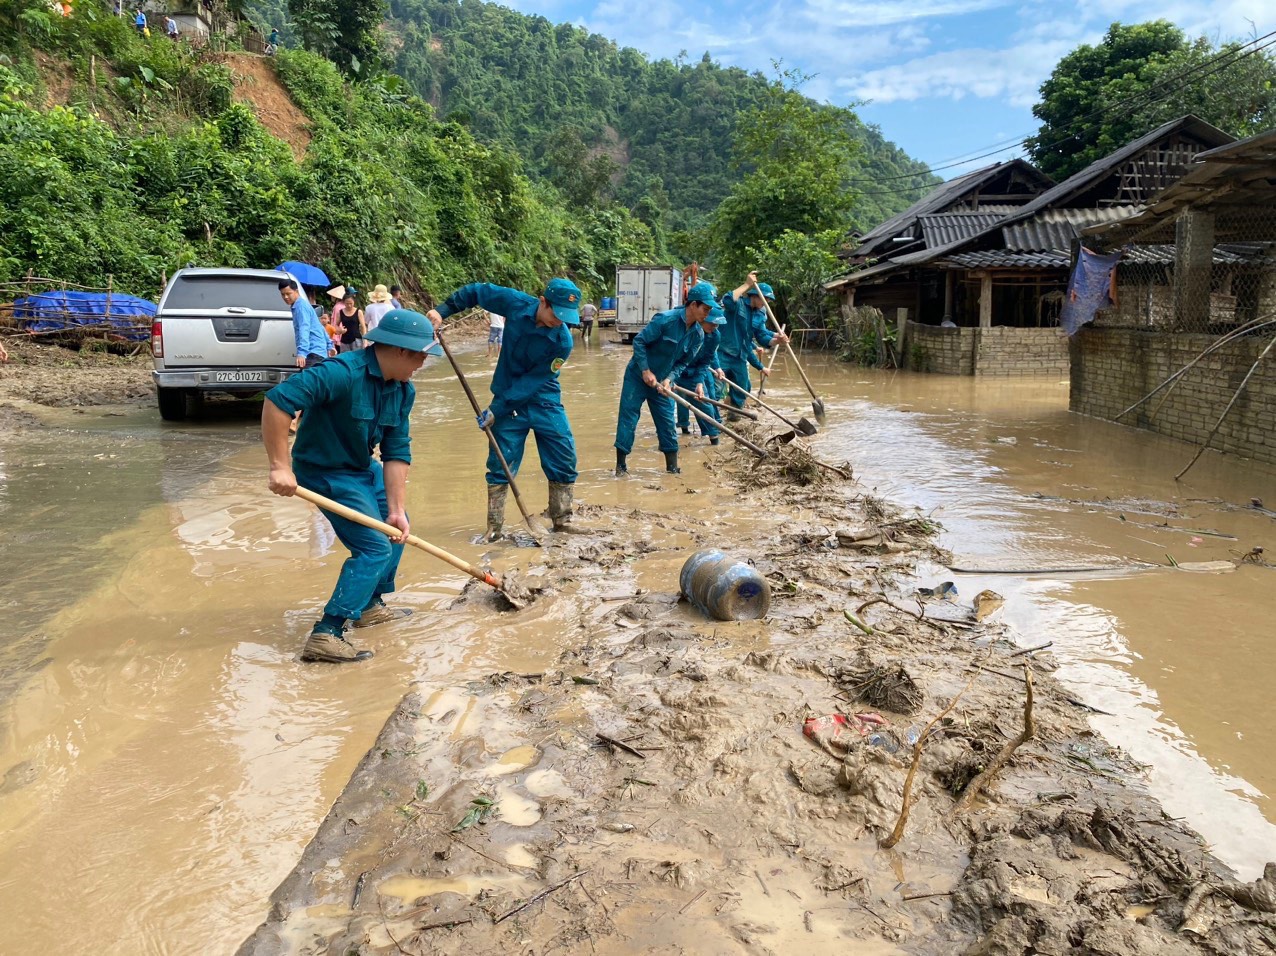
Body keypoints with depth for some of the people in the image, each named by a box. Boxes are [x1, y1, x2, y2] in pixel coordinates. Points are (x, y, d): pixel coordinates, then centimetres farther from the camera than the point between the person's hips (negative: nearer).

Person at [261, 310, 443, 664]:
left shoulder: (403, 390, -5)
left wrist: (396, 509, -10)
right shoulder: (343, 372, -30)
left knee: (398, 527, 22)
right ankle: (325, 635, -14)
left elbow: (397, 452, -4)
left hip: (364, 468, 9)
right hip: (326, 472, -9)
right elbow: (277, 400, -36)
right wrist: (280, 466, -38)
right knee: (375, 548, -16)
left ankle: (370, 605, 36)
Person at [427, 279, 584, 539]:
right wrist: (443, 310, -8)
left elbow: (533, 382, -21)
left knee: (565, 459, -1)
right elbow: (476, 291, 0)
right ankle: (494, 527, 9)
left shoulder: (563, 341, -22)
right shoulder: (516, 303, -17)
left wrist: (496, 409, -22)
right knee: (501, 463, -1)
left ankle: (562, 520, 15)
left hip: (545, 401, 0)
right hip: (509, 400, 1)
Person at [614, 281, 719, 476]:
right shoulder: (665, 320, -23)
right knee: (627, 419, -3)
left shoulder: (698, 335, -5)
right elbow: (639, 341, -18)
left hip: (662, 382, 5)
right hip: (638, 376, -5)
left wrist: (669, 379, -15)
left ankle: (672, 468, 13)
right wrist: (646, 371, -19)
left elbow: (683, 363, 1)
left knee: (667, 424, 4)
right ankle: (621, 466, 6)